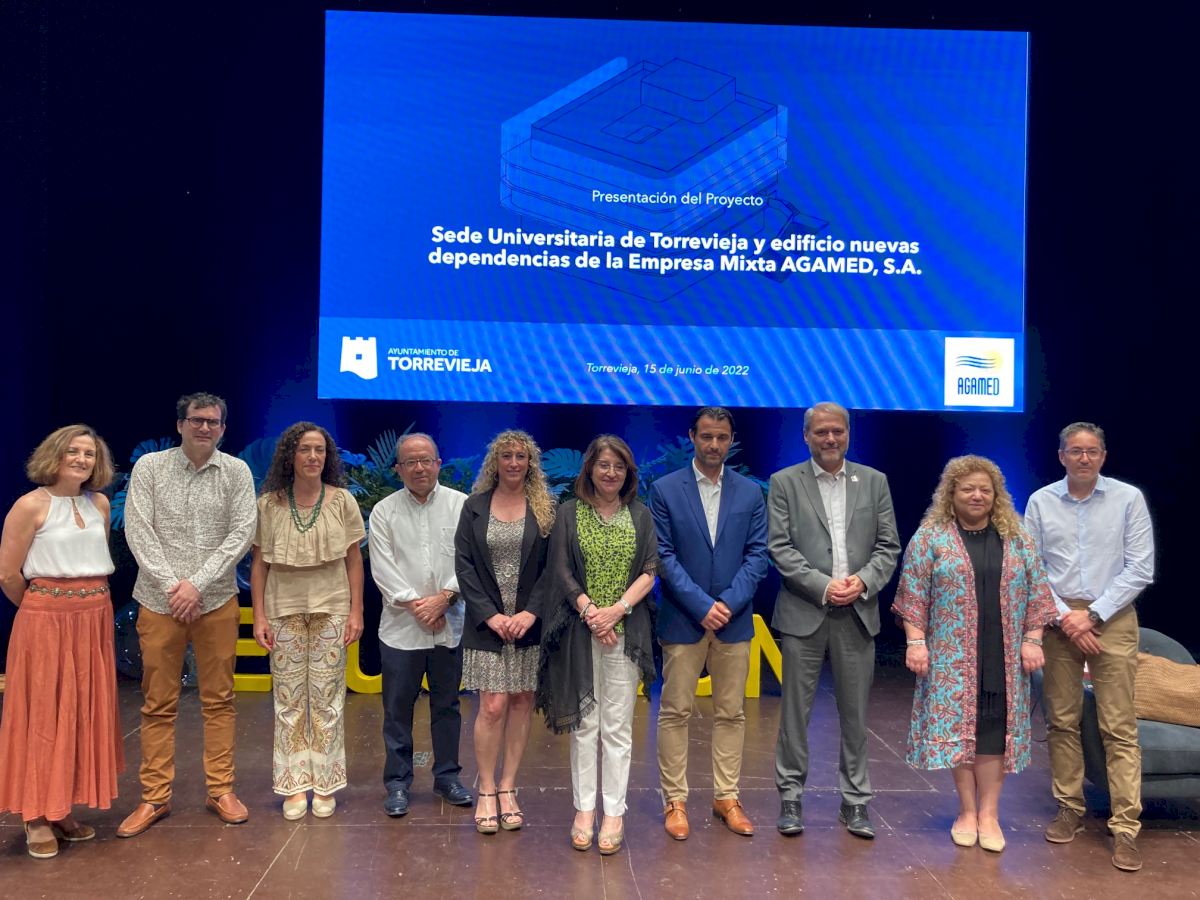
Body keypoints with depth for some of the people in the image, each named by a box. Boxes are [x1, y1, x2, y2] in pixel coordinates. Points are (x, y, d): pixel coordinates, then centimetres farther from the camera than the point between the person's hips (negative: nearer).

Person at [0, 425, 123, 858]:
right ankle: (37, 817, 12)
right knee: (43, 717, 1)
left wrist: (90, 601, 11)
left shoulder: (100, 504, 8)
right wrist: (42, 607, 6)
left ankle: (62, 809, 21)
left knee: (85, 715, 9)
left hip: (94, 621, 6)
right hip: (46, 622, -6)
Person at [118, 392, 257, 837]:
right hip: (160, 601, 0)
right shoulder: (149, 467, 0)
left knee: (219, 699, 8)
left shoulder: (237, 472, 0)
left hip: (217, 601, 0)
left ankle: (220, 790, 19)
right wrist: (170, 583, -12)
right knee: (158, 703, 6)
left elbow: (241, 533, -5)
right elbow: (138, 530, -5)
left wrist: (198, 583, -12)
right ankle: (155, 797, 17)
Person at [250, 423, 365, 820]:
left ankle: (325, 784, 15)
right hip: (285, 609, 0)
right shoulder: (268, 504, 0)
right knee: (289, 699, 5)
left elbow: (354, 561, 2)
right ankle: (295, 785, 15)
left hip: (331, 608, 0)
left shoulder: (342, 501, 0)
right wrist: (259, 616, -2)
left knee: (327, 697, 4)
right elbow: (259, 563, 3)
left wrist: (356, 612, -2)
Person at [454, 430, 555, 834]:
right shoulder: (474, 507, 4)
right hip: (488, 623, -1)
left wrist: (532, 612, -13)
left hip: (530, 622, 1)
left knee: (521, 703, 5)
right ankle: (486, 791, 11)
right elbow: (464, 565, -1)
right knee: (493, 706, -4)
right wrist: (490, 615, -10)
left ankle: (508, 789, 17)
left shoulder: (546, 509, 3)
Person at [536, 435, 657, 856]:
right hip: (580, 631, 0)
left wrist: (617, 609, -12)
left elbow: (650, 571, 1)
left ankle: (614, 813, 11)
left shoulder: (641, 516, 8)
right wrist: (591, 612, -12)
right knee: (583, 721, 5)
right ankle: (584, 808, 15)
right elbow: (562, 572, 0)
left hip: (626, 631, 0)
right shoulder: (570, 514, 5)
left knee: (618, 725, 3)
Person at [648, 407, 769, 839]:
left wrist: (729, 603, -11)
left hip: (734, 620, 2)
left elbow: (757, 555, 2)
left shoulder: (750, 493, 5)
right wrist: (702, 606, -13)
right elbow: (663, 556, -6)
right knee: (675, 713, 4)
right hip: (682, 620, -2)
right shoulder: (665, 490, -2)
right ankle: (674, 801, 15)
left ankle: (726, 797, 22)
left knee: (731, 713, 10)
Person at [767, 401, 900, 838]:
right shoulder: (784, 483, 2)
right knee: (795, 710, 4)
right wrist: (823, 586, -13)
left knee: (855, 713, 9)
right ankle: (791, 797, 17)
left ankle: (854, 801, 21)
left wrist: (863, 581, -10)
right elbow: (779, 548, -5)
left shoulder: (874, 481, 9)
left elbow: (889, 546, 7)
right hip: (803, 612, -2)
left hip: (857, 612, 2)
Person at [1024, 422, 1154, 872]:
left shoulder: (1128, 498, -1)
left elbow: (1140, 569, -4)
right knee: (1062, 721, 8)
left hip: (1112, 619, -2)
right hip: (1058, 620, 2)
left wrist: (1093, 615, -9)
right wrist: (1064, 616, -7)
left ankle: (1125, 827, 2)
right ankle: (1070, 810, 20)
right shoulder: (1040, 502, 3)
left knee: (1119, 728, -3)